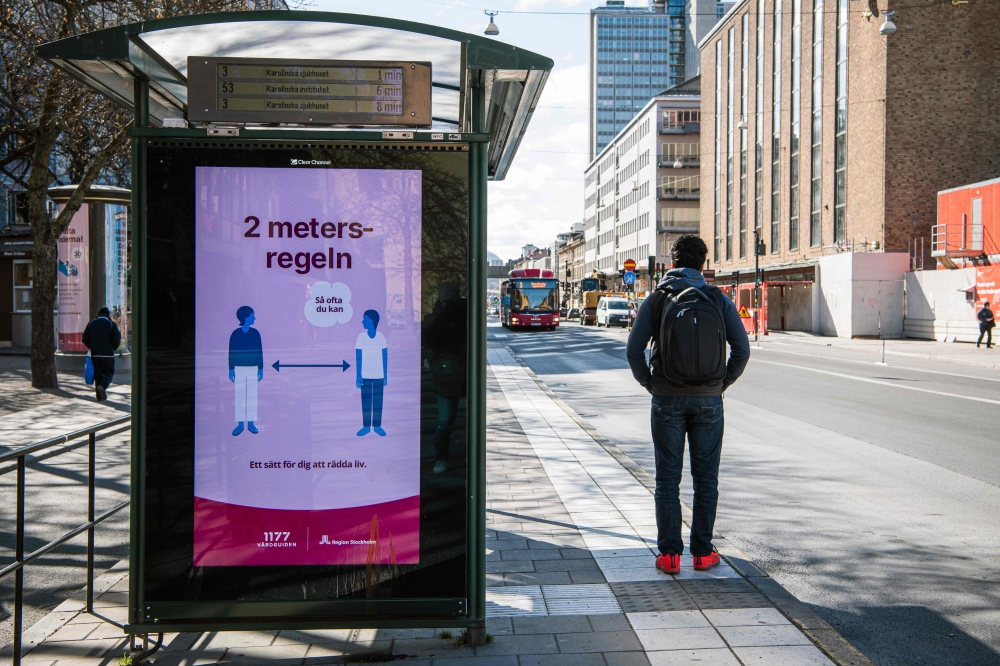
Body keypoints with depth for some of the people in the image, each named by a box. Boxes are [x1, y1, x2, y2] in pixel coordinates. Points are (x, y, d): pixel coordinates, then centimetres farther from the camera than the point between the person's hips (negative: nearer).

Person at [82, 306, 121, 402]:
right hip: (108, 354, -4)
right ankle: (103, 386, -23)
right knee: (109, 372, 5)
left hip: (95, 354, 4)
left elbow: (85, 339, 7)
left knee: (98, 374, 9)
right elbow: (117, 340, -8)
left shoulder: (91, 323, 9)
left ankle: (100, 396, 8)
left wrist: (92, 347, 18)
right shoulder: (112, 324, -3)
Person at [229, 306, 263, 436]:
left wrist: (261, 369, 2)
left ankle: (250, 423, 11)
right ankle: (240, 424, 9)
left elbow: (259, 352, 4)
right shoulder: (235, 334, -4)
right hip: (239, 368, -1)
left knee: (252, 396, 4)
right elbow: (231, 353, -1)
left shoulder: (255, 333, 0)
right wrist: (231, 370, -3)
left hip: (253, 368, 1)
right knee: (239, 397, 3)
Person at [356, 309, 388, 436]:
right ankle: (366, 426, 12)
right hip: (365, 376, 0)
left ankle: (377, 426, 13)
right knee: (366, 401, 4)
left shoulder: (381, 337, -3)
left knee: (378, 401, 5)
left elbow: (385, 357, 2)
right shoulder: (361, 337, -3)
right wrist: (358, 376, -4)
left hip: (379, 376, 0)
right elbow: (358, 358, -1)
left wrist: (386, 376, 1)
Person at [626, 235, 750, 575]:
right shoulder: (718, 299, 1)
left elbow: (634, 350, -6)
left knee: (667, 478, 7)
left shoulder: (656, 299, -2)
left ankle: (669, 553, 9)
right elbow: (742, 349, -2)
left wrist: (650, 384, 6)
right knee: (705, 478, 11)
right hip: (708, 400, 1)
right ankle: (702, 552, 16)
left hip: (667, 400, -1)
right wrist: (723, 383, 9)